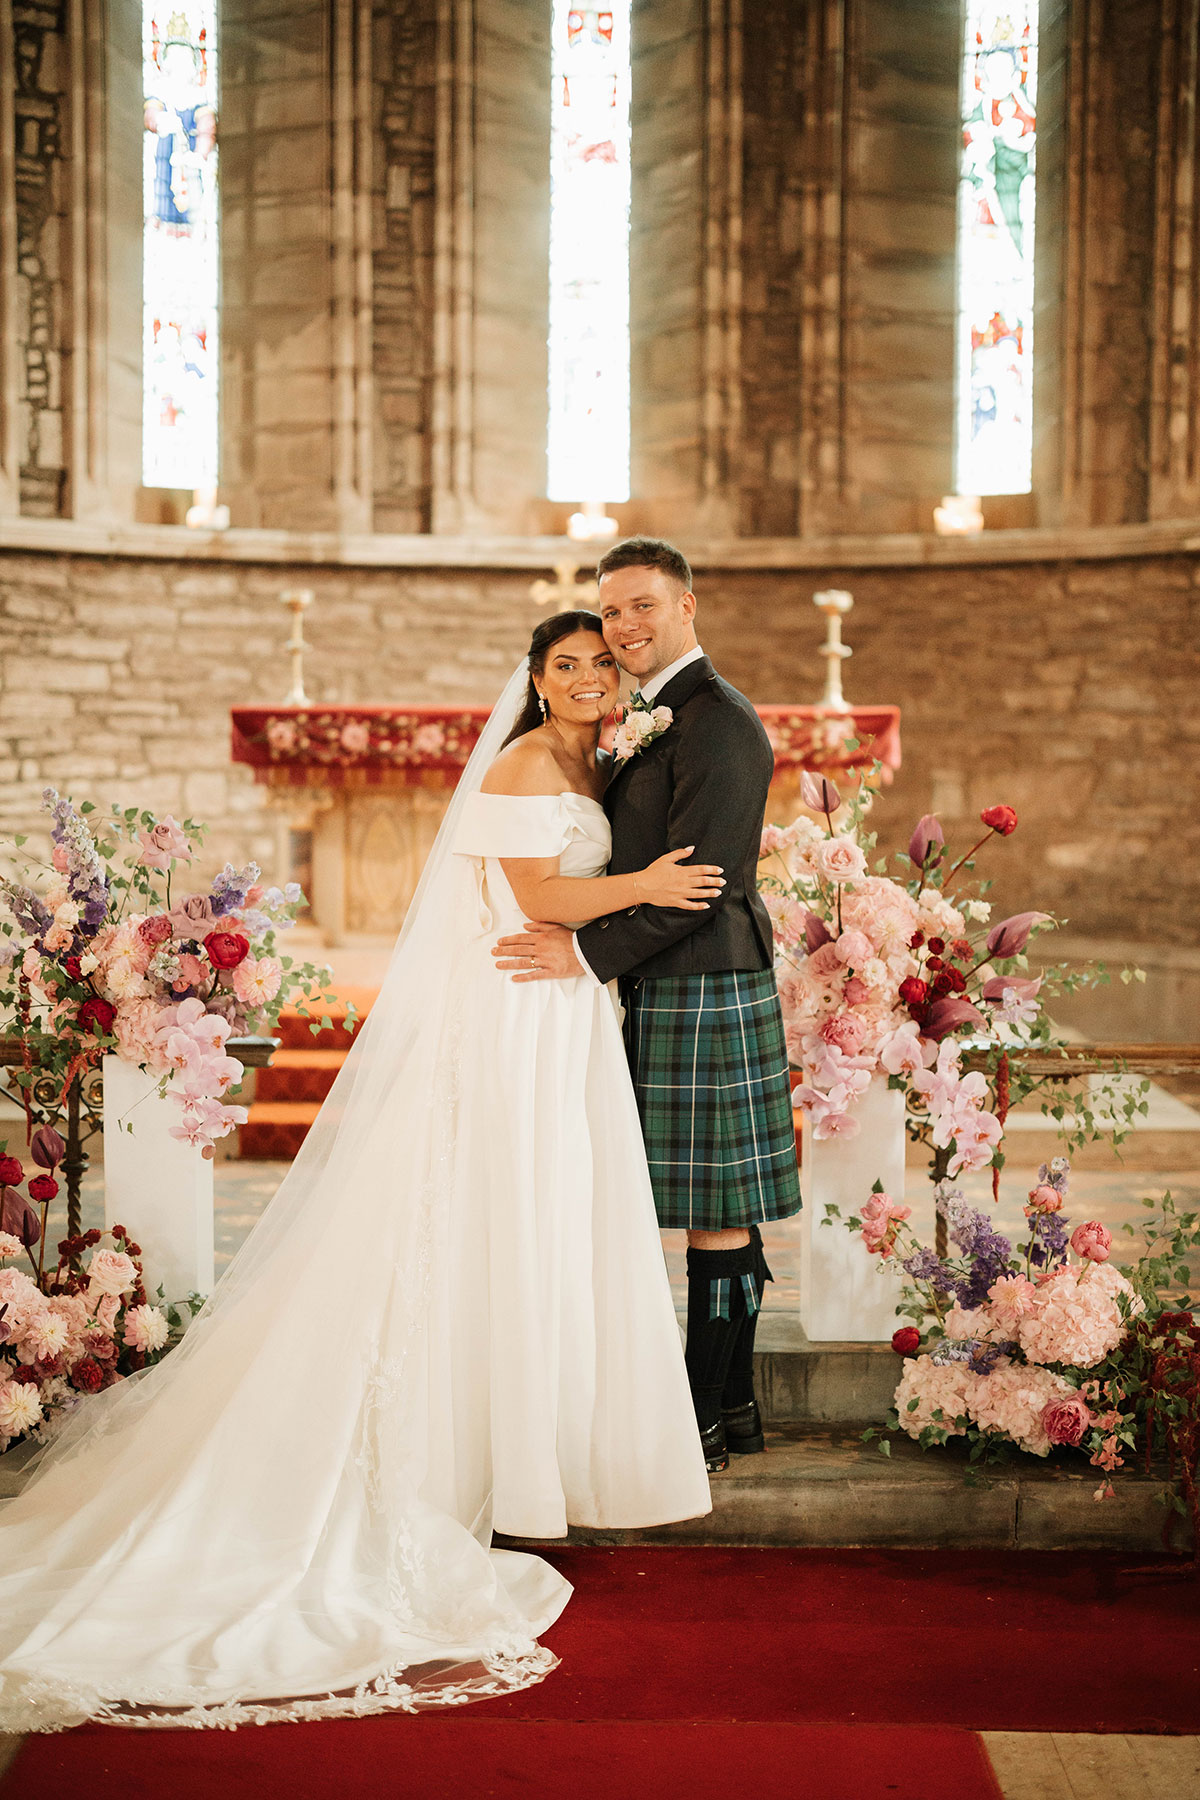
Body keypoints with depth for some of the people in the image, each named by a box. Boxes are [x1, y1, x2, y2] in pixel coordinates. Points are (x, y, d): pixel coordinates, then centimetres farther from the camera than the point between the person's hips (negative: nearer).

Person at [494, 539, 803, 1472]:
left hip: (704, 993, -10)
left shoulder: (717, 721, -15)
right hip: (671, 991, 10)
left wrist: (588, 952, -18)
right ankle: (734, 1406, 23)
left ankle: (702, 1424, 6)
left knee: (714, 1212, -2)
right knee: (719, 1209, 14)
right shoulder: (661, 717, 18)